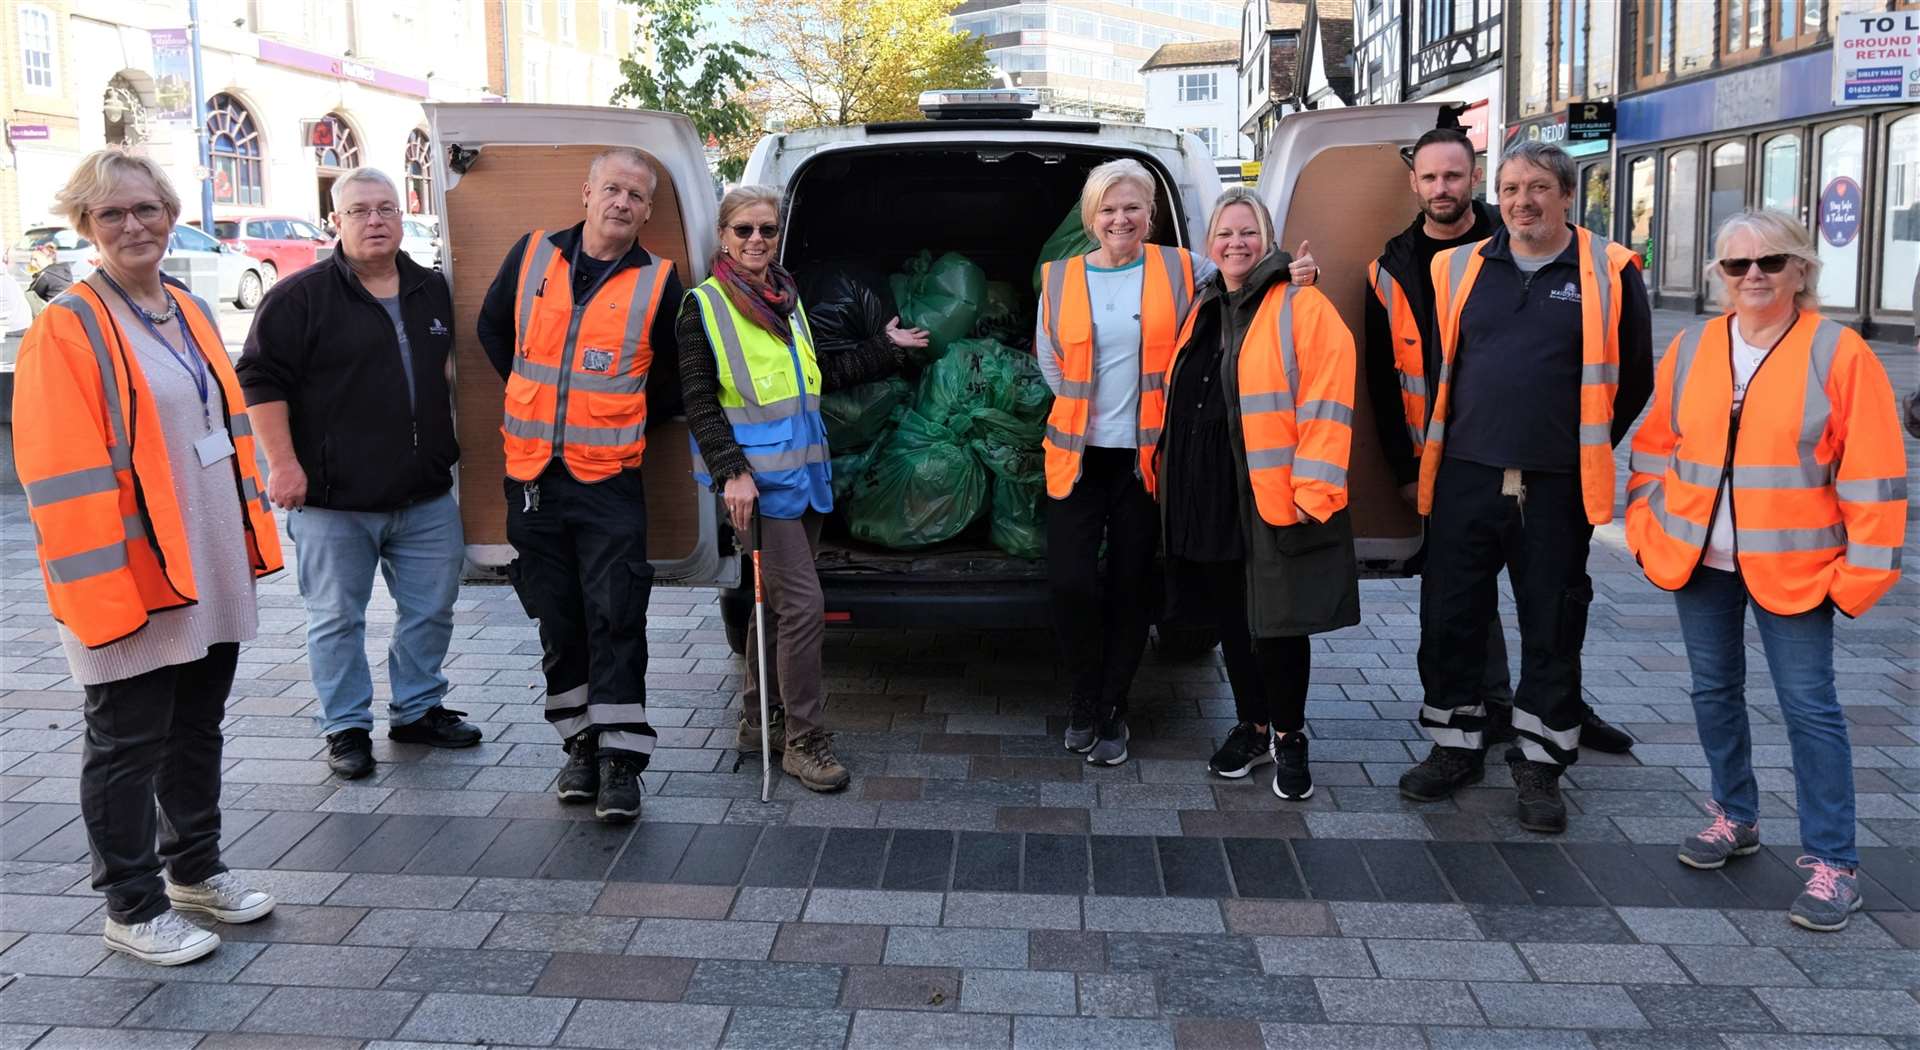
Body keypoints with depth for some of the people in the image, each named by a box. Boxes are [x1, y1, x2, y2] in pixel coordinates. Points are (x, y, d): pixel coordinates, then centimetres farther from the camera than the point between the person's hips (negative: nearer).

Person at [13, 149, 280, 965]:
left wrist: (253, 537, 13)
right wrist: (100, 590, -19)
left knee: (197, 728, 19)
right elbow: (60, 475, -16)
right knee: (128, 744, 5)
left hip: (211, 574, 7)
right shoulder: (66, 328, -12)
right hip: (130, 582, -7)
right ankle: (133, 907, 18)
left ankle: (194, 869, 35)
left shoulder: (192, 313, 10)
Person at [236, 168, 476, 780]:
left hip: (426, 496, 5)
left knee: (431, 611, 12)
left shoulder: (433, 292, 10)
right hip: (333, 501, -5)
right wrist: (283, 464, -14)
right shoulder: (301, 297, -6)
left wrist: (446, 447, 21)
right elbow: (260, 378, -9)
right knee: (337, 619, 5)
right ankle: (346, 727, 18)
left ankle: (418, 710, 28)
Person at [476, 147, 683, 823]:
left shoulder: (658, 283, -2)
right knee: (558, 619, 10)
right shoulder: (532, 256, 4)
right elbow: (493, 328, 18)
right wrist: (537, 399, 14)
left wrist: (621, 423, 3)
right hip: (532, 473, 3)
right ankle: (581, 743, 22)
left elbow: (675, 380, 8)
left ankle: (620, 759, -1)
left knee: (615, 618, -6)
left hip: (609, 480, -3)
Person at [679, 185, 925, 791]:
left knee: (777, 600, 13)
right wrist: (732, 472, -19)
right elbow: (698, 402, -10)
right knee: (803, 604, -11)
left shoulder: (787, 299, 15)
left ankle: (759, 722, 26)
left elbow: (816, 379, 23)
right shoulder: (704, 307, -6)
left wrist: (886, 348, 26)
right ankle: (803, 740, 1)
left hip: (803, 469, 7)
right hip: (756, 477, -7)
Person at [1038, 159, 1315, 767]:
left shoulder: (1181, 270, 2)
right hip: (1078, 456, 1)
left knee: (1131, 588, 6)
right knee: (1070, 583, -8)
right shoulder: (1060, 279, 5)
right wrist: (1088, 411, 8)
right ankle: (1083, 702, 16)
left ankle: (1110, 711, 22)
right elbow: (1050, 365, 13)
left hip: (1149, 456, 0)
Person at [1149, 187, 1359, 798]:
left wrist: (1312, 489, -18)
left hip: (1273, 498, -6)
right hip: (1205, 496, 6)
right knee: (1230, 621, 14)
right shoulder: (1203, 312, 14)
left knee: (1275, 622, 1)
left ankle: (1288, 737, 19)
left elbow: (1326, 404, -13)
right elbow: (1178, 399, 22)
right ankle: (1251, 725, 30)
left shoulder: (1302, 309, -7)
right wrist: (1161, 472, 17)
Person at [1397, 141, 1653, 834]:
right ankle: (1456, 747, 24)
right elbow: (1431, 365, 16)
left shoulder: (1608, 272, 0)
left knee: (1553, 629, 7)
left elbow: (1633, 380, 7)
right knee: (1449, 618, 8)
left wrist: (1585, 453, 8)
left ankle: (1539, 764, 20)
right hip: (1464, 477, 2)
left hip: (1555, 487, -2)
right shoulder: (1458, 268, 7)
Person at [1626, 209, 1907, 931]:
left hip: (1792, 568, -4)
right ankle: (1735, 817, 33)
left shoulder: (1839, 354, -8)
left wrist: (1863, 570, -10)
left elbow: (1872, 474, -8)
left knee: (1809, 706, -2)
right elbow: (1654, 448, 11)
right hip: (1697, 560, 4)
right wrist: (1648, 532, 5)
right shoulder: (1691, 349, 4)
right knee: (1714, 691, 14)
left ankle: (1831, 862, 7)